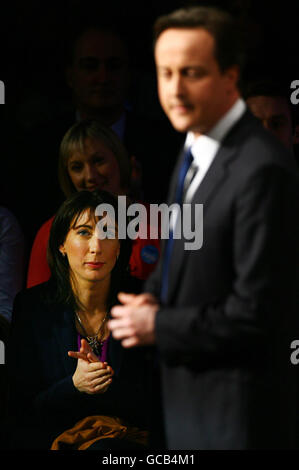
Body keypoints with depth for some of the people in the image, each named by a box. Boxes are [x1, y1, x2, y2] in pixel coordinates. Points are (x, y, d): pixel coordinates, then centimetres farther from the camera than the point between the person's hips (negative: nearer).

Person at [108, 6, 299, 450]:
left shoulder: (262, 169, -24)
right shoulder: (195, 150, 6)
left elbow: (255, 312, -24)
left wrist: (158, 326, -15)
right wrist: (152, 298, -1)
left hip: (238, 413, -9)